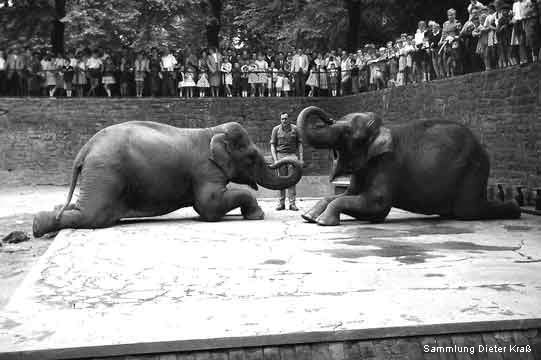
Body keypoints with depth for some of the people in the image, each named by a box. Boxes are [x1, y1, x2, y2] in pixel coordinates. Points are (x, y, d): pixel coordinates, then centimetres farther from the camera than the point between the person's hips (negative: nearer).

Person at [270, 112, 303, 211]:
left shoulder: (294, 129, 5)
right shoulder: (276, 129, 4)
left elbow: (299, 144, 11)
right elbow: (272, 146, 4)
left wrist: (301, 158, 4)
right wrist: (275, 160, -6)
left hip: (292, 155, 0)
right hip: (280, 155, 0)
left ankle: (292, 203, -6)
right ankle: (281, 203, 9)